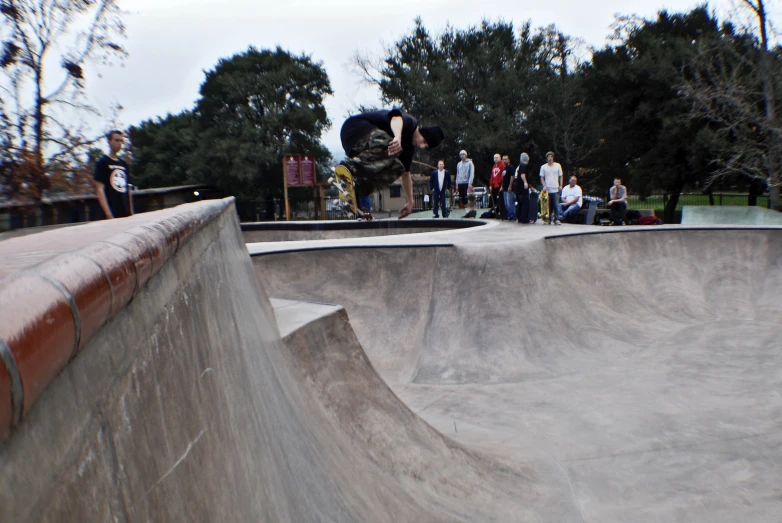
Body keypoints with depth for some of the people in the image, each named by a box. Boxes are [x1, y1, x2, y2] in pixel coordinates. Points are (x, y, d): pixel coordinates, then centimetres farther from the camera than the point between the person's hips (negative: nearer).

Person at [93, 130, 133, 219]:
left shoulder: (124, 165, 18)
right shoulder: (103, 162, -1)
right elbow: (99, 190, -8)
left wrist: (131, 213, 14)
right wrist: (109, 215, -17)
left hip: (126, 214, 6)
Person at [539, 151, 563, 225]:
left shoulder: (558, 165, 6)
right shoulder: (543, 167, 6)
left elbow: (560, 176, 10)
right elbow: (542, 178, 8)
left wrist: (560, 185, 0)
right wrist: (544, 186, -6)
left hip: (555, 189, -1)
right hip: (547, 189, 1)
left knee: (556, 205, -6)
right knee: (548, 205, 4)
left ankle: (557, 219, -5)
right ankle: (548, 219, 11)